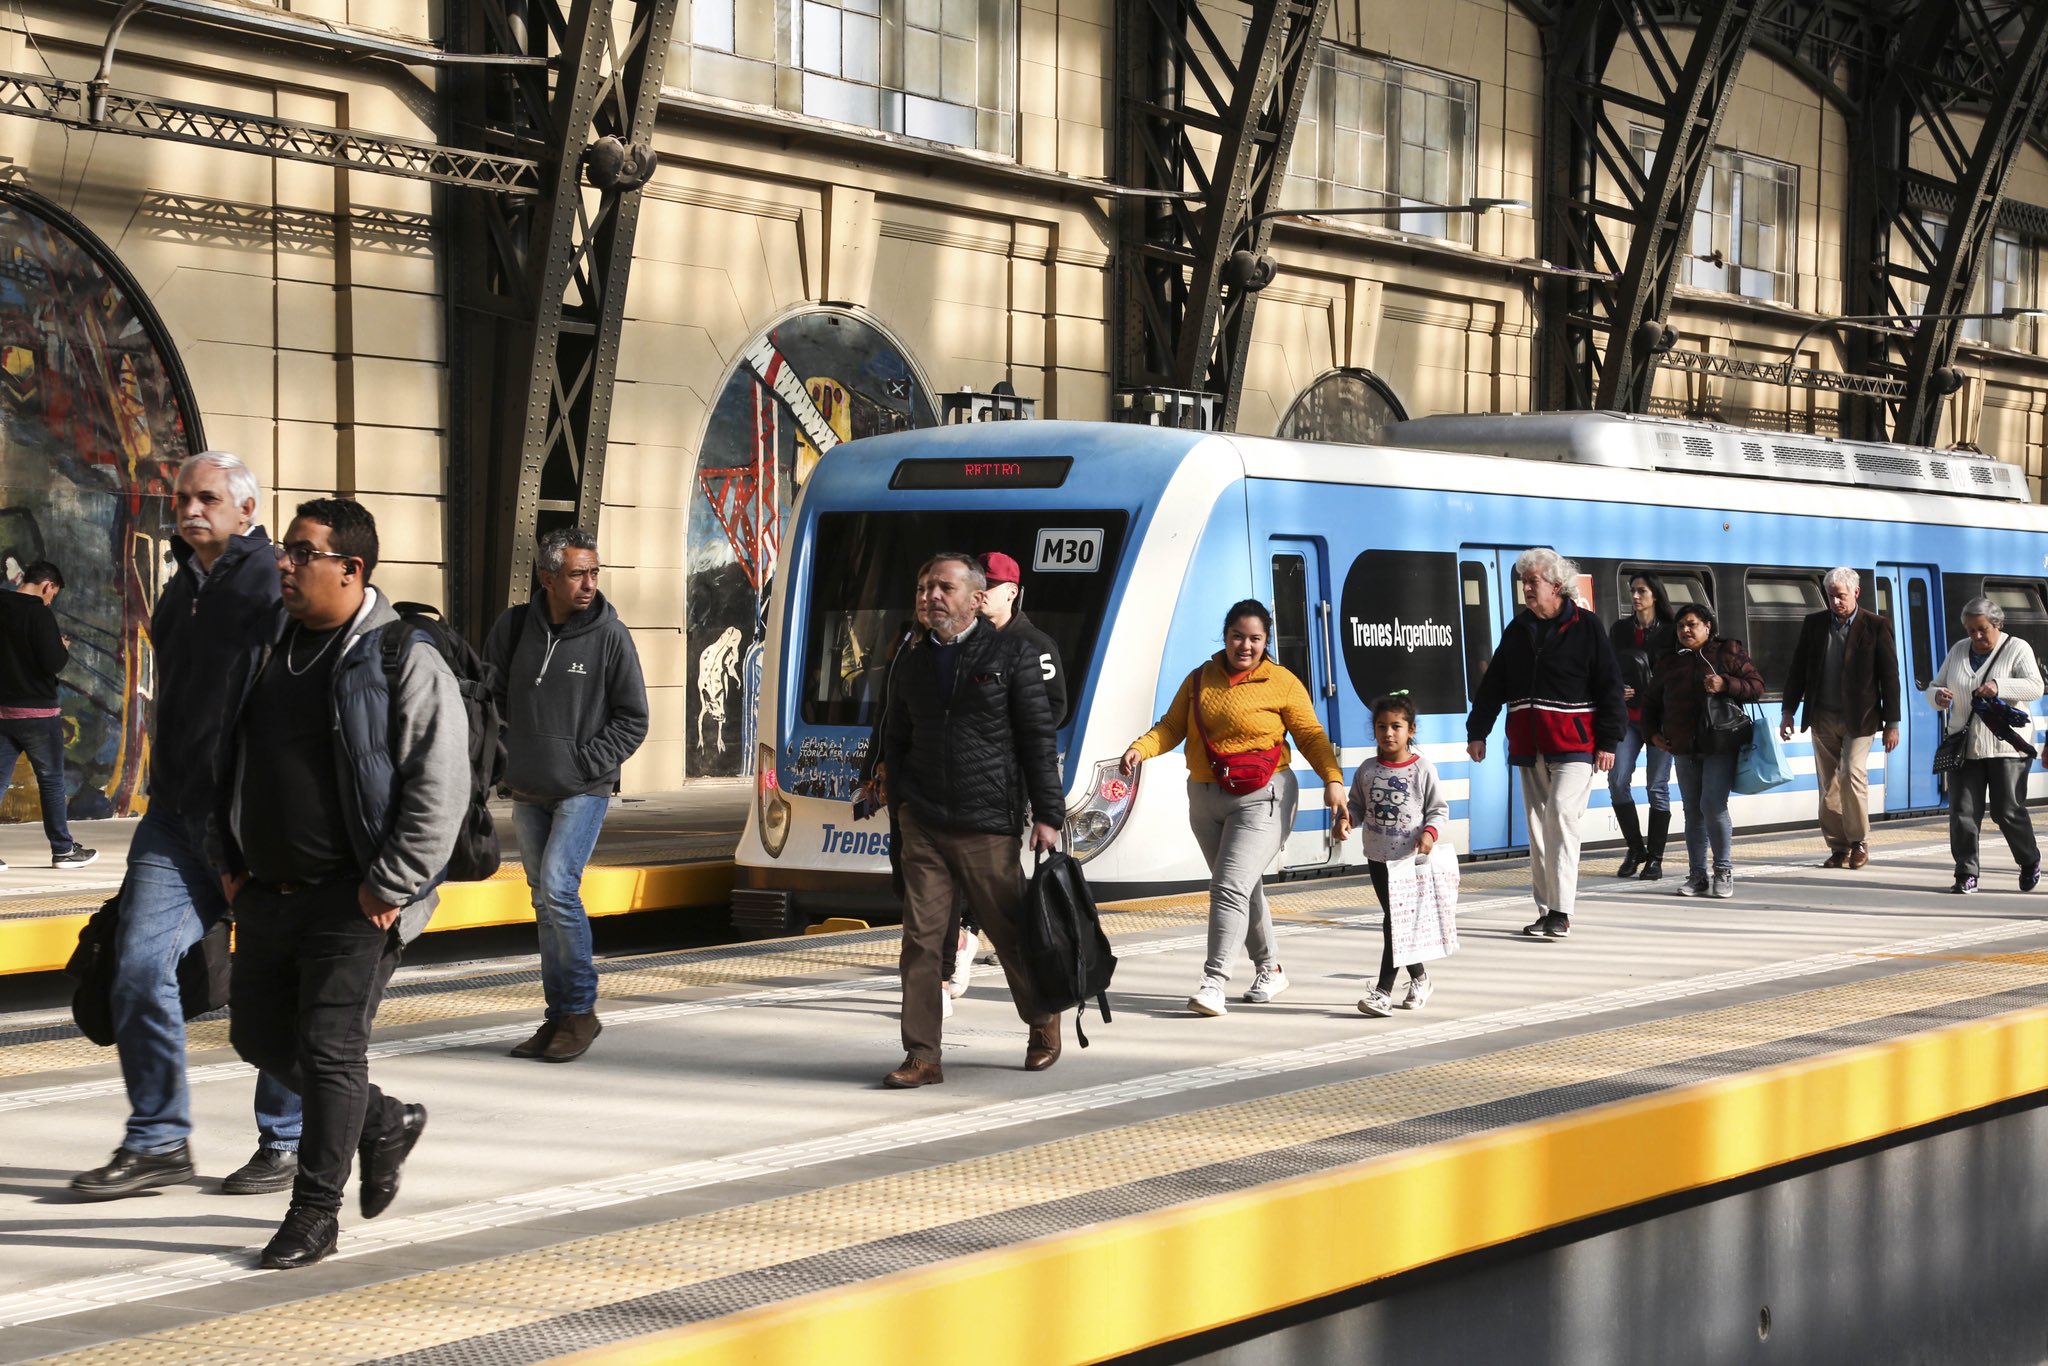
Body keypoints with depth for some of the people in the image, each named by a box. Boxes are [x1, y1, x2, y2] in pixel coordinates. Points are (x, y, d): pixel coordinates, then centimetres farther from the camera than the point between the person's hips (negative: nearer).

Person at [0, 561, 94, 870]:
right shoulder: (39, 614, -14)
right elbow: (53, 664, -19)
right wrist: (63, 648, 1)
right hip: (38, 712, -6)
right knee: (51, 781, 6)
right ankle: (63, 850, 13)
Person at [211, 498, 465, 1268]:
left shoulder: (405, 661, -13)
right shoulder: (265, 652, 9)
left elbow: (440, 787, -15)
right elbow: (229, 762, 20)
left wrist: (391, 887, -17)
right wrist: (228, 860, 11)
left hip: (354, 905, -8)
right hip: (268, 893, 8)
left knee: (330, 1047, -4)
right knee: (258, 1033, 13)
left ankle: (315, 1213, 7)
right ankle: (385, 1123, 34)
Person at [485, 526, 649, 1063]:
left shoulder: (609, 635, -8)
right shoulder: (515, 626, 1)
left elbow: (632, 718, -2)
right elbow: (489, 692, 15)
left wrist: (587, 762, -11)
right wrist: (506, 754, 6)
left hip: (583, 791, -5)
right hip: (528, 793, 5)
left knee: (558, 888, -18)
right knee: (544, 901, 10)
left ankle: (582, 1010, -6)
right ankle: (559, 1015, 19)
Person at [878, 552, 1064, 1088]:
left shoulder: (1010, 653, -1)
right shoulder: (914, 662, 12)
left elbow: (1039, 739, -2)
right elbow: (897, 739, 23)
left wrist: (1047, 815, -6)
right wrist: (902, 799, 10)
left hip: (989, 828, -3)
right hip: (924, 827, 3)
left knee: (1011, 933, 7)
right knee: (920, 939, -5)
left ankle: (1043, 1021, 32)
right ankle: (922, 1058, -2)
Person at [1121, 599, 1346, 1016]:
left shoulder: (1282, 683, -3)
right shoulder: (1200, 680, 8)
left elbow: (1311, 736, -2)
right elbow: (1171, 727, 5)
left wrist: (1332, 780, -13)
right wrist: (1140, 748, -14)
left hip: (1260, 799, -6)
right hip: (1205, 798, 6)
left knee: (1230, 887, -17)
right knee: (1244, 889, 16)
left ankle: (1215, 982, -22)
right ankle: (1269, 969, 33)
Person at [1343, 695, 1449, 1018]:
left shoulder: (1422, 769, -4)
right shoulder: (1367, 770, 5)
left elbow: (1439, 809, 0)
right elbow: (1357, 805, 13)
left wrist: (1430, 832, -17)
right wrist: (1346, 820, -8)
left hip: (1410, 857, -4)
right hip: (1378, 857, 4)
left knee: (1397, 921, -8)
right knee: (1394, 920, 11)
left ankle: (1384, 990, -9)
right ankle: (1419, 978, 29)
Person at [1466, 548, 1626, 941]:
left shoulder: (1585, 628, -1)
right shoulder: (1518, 629, 13)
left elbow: (1609, 687, -2)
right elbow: (1493, 684, 19)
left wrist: (1608, 742, -6)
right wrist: (1477, 731, 14)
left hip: (1574, 745, -6)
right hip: (1528, 746, 6)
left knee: (1562, 814, -18)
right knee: (1537, 827, 6)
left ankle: (1561, 911, -16)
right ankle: (1546, 911, 12)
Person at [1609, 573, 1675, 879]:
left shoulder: (1669, 632, 0)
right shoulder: (1620, 630, 10)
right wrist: (1616, 691, -5)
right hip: (1627, 715, 3)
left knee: (1657, 786, 0)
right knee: (1617, 781, -7)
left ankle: (1655, 858, 8)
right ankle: (1635, 849, 9)